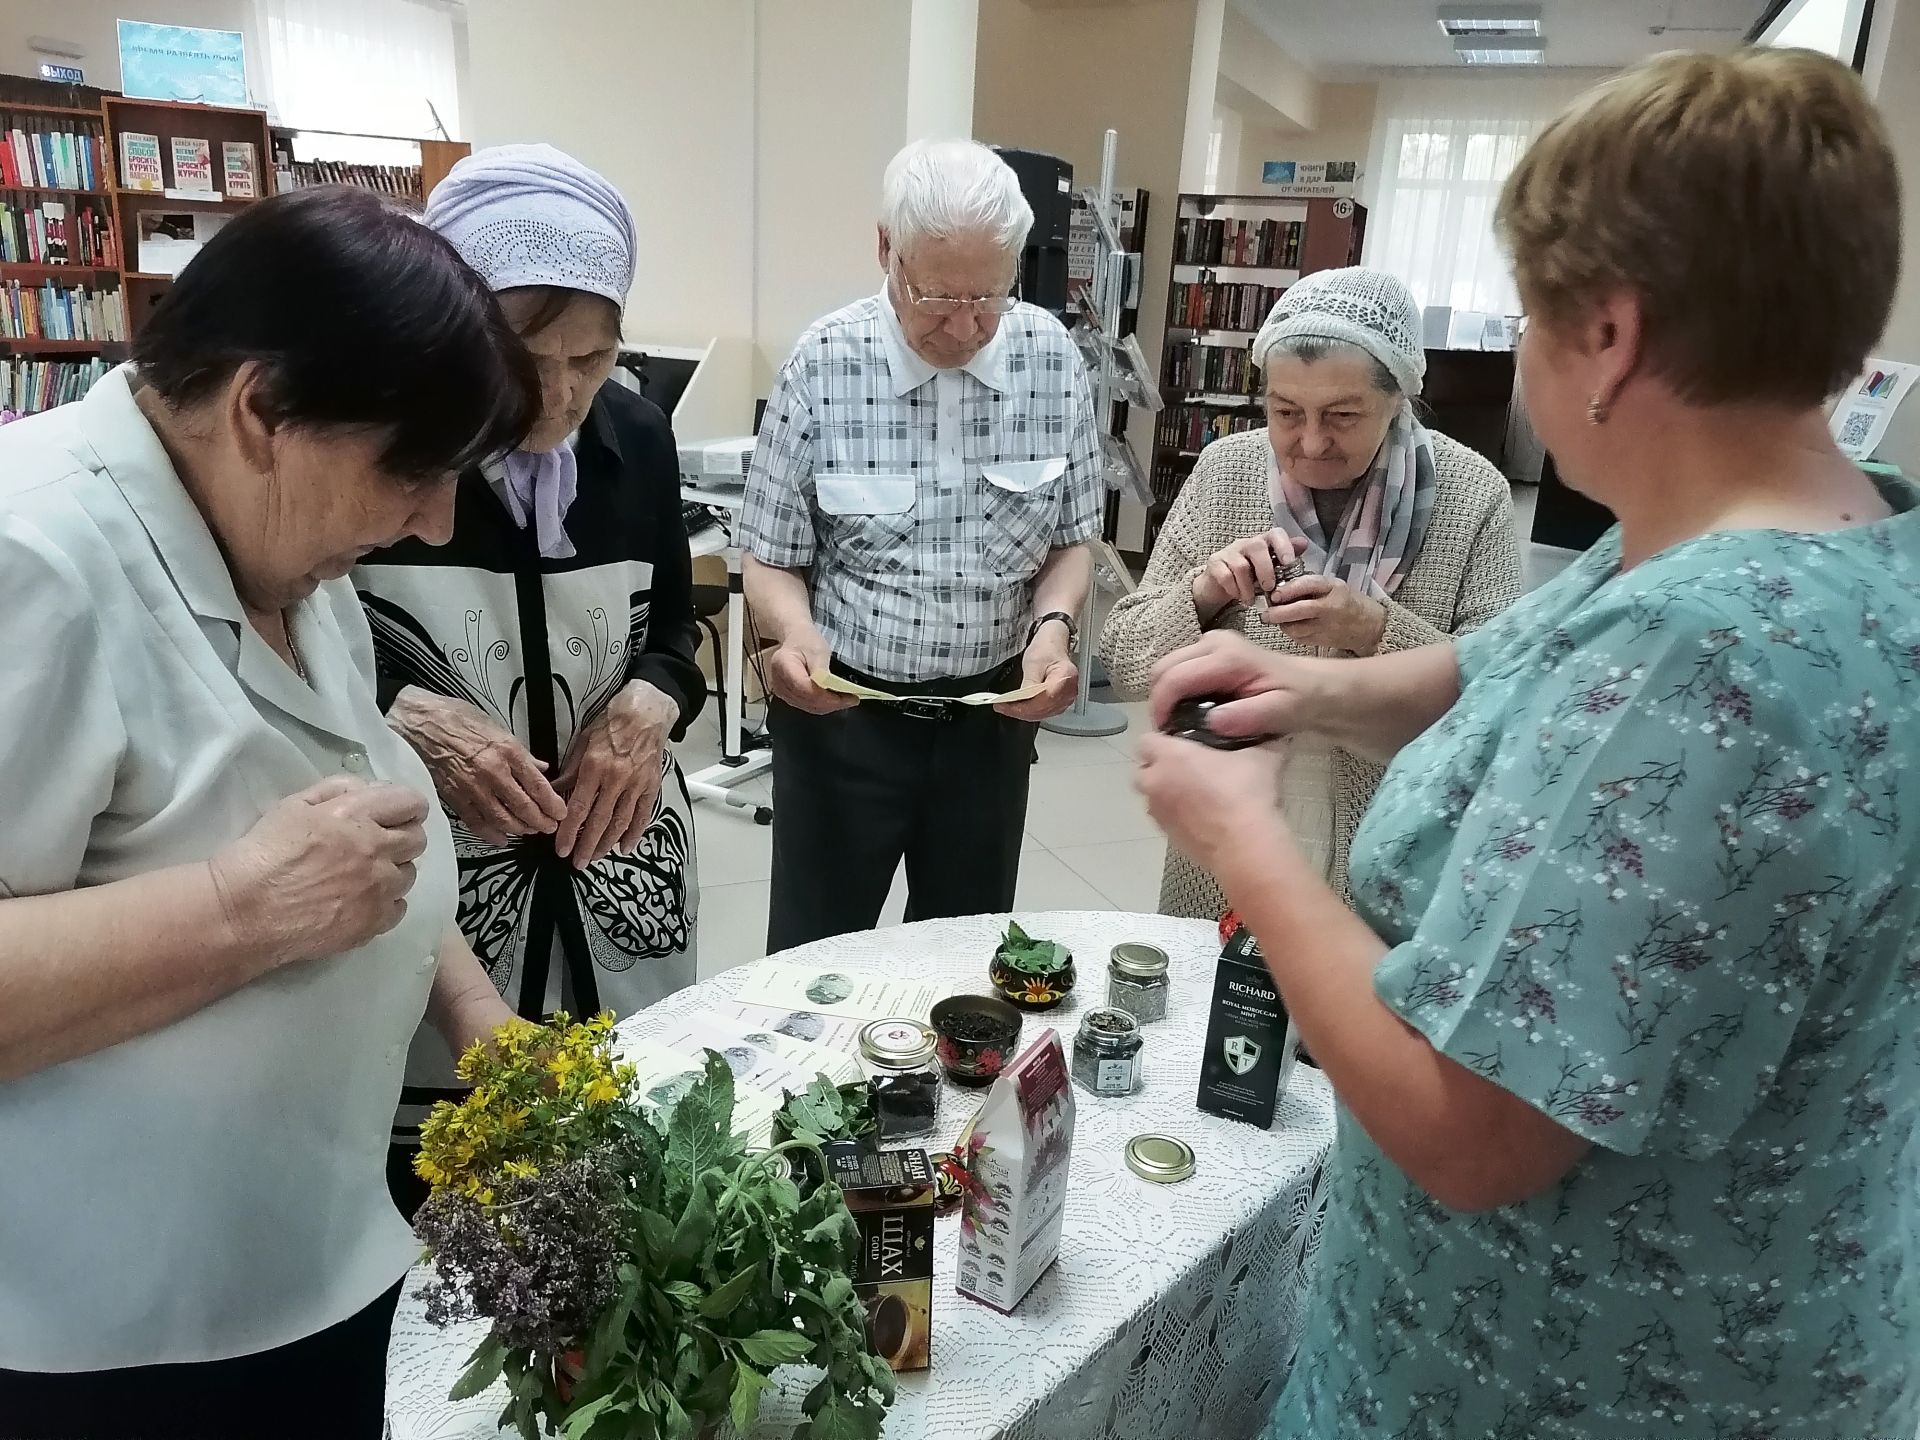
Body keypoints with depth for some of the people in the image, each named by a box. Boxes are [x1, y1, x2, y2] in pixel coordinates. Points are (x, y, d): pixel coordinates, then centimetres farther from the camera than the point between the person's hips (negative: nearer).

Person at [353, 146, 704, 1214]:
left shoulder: (636, 434, 0)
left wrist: (650, 705, -9)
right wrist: (404, 714, -21)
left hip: (616, 876, 4)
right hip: (424, 885, -4)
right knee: (429, 1182, 5)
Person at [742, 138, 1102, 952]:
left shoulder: (1052, 360, -4)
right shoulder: (823, 364, -11)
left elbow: (1071, 542, 4)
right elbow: (772, 557, -5)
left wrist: (1054, 627, -15)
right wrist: (796, 634, -25)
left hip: (992, 711, 3)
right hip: (840, 709, -2)